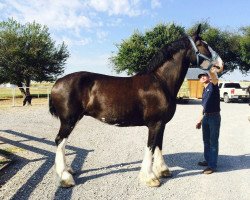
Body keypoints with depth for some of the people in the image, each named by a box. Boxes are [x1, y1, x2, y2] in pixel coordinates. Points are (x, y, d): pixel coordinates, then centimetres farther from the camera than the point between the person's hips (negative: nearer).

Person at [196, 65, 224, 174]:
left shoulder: (213, 85, -2)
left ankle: (212, 165, 5)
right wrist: (200, 120, 19)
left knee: (213, 142, -2)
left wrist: (215, 71, -43)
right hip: (205, 117, 7)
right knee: (206, 141, 15)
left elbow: (212, 73, -24)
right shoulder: (204, 91, 17)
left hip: (214, 117, -7)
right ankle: (208, 160, 30)